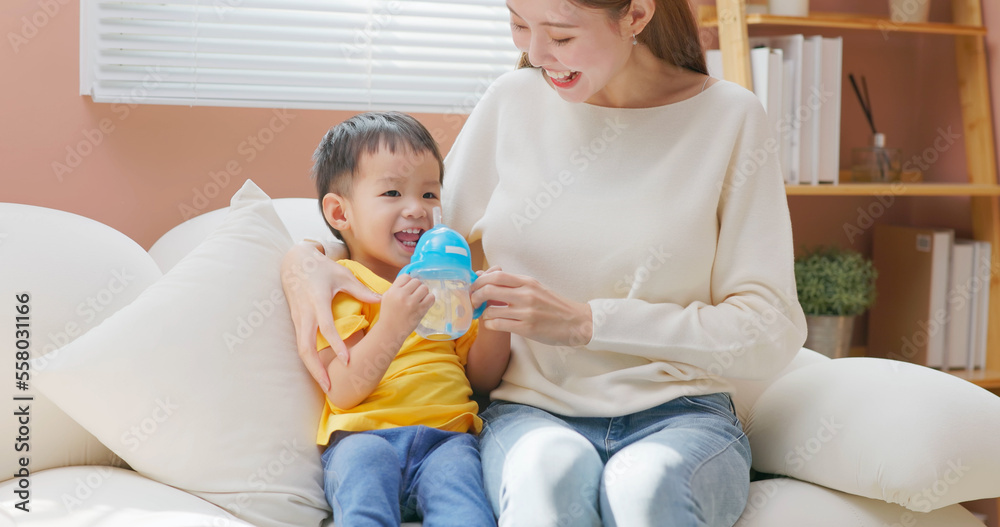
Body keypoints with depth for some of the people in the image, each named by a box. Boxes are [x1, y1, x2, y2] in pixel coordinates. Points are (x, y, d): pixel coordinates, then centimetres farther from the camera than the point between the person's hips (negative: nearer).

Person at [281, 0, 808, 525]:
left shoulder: (730, 117, 0)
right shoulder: (512, 101, 8)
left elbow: (771, 331, -5)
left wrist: (587, 322, -14)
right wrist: (305, 258, -2)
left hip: (678, 416, -1)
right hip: (531, 409, 2)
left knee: (647, 484, -37)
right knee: (551, 469, -35)